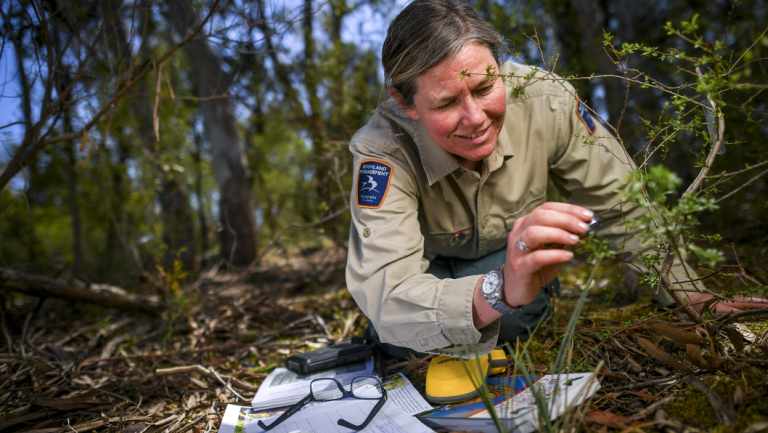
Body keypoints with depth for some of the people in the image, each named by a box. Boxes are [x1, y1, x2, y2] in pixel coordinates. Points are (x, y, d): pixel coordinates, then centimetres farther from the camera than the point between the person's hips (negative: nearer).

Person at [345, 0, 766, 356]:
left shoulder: (544, 100, -31)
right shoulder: (383, 150, -38)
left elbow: (625, 206, -19)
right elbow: (386, 298, -49)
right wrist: (500, 291, -66)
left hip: (505, 252, 2)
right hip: (423, 265, -2)